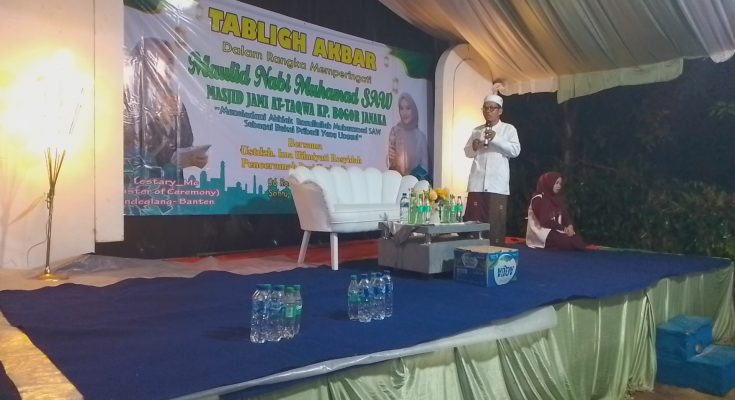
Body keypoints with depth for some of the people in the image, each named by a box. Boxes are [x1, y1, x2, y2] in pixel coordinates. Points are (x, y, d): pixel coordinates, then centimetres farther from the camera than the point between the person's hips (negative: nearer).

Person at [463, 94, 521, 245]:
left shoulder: (509, 129, 6)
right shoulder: (476, 130, 17)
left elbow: (515, 151, -6)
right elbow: (467, 152, 18)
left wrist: (496, 138, -15)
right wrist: (473, 147, -4)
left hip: (497, 184, -3)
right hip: (477, 183, 3)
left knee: (496, 222, -2)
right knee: (473, 221, 0)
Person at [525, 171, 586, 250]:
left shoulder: (558, 199, 15)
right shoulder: (538, 200, -11)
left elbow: (566, 216, 9)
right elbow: (545, 222, -18)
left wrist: (570, 226, -13)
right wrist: (563, 228, -18)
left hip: (557, 230, 7)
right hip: (543, 232, -7)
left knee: (578, 240, -19)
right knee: (567, 241, -28)